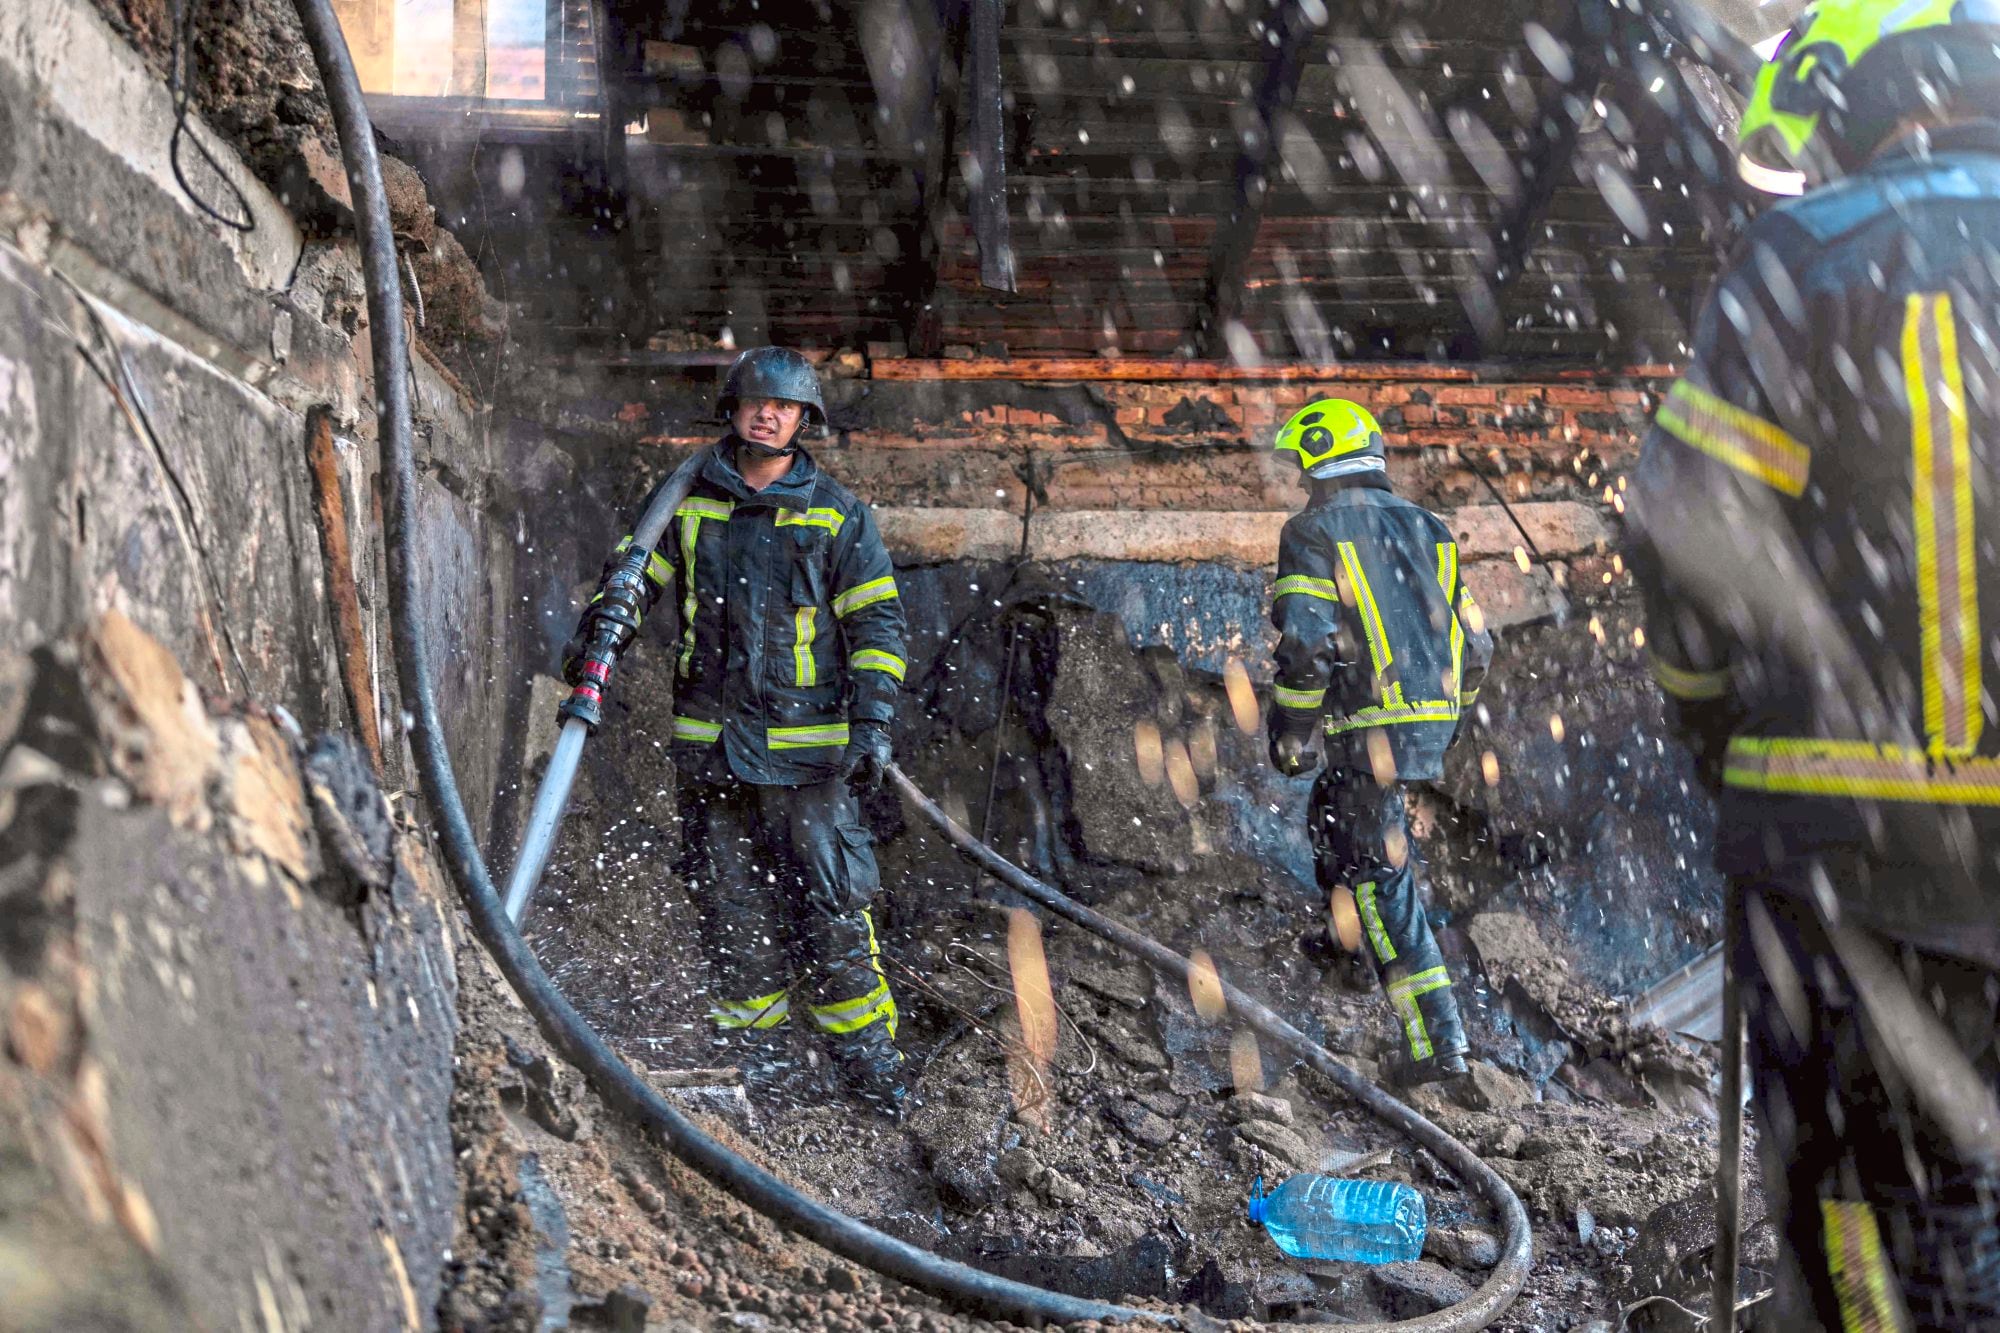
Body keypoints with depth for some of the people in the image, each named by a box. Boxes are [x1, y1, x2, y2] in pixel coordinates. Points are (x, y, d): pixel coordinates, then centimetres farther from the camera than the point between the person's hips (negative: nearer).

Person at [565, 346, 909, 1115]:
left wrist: (872, 722, -7)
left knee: (827, 901, -4)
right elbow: (635, 575, 13)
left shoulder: (837, 515, 2)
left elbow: (876, 624, 3)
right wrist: (597, 635, -7)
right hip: (710, 740, 3)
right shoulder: (688, 502, 7)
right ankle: (754, 1052, 20)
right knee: (727, 903, 7)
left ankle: (868, 1053, 7)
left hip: (806, 744, -2)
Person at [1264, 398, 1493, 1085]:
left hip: (1370, 727, -7)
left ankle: (1435, 1037, -4)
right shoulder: (1428, 527, 14)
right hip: (1433, 726, 7)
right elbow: (1474, 643, 14)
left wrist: (1292, 730, -6)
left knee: (1382, 878, -1)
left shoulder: (1313, 531, -6)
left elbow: (1306, 642, -17)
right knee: (1331, 818, 30)